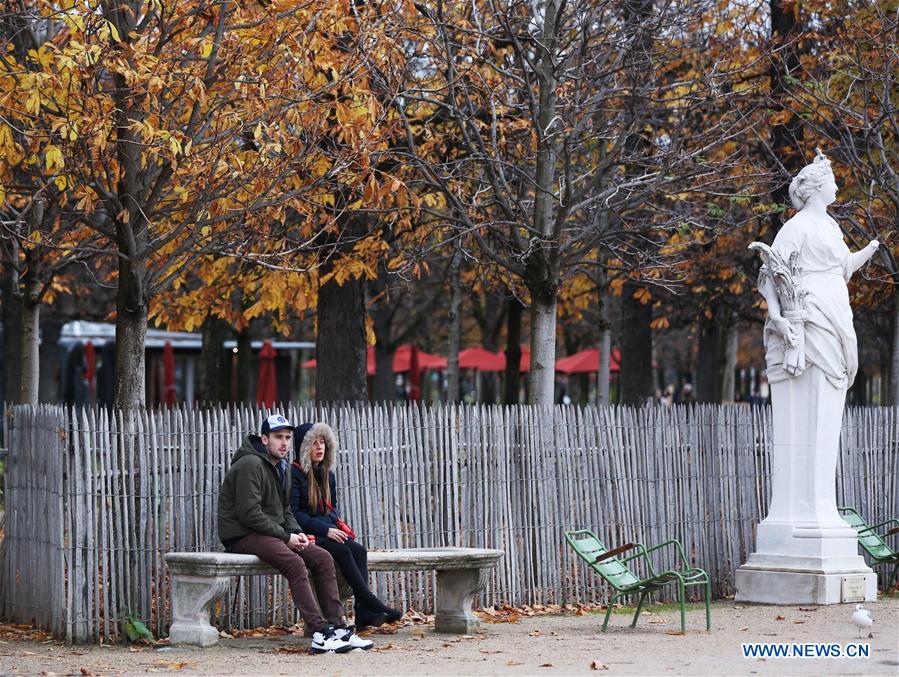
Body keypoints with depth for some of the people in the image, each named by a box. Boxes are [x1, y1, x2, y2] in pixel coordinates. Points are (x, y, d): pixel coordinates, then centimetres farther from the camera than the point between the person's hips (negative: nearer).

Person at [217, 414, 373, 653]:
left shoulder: (280, 467, 18)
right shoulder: (251, 465, -14)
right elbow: (248, 513, -21)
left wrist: (296, 532, 3)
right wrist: (286, 536, -16)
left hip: (272, 532, 10)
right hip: (243, 535, -10)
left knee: (323, 559, -5)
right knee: (295, 563, -31)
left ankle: (337, 626, -8)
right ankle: (321, 633, -34)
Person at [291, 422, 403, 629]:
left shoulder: (327, 475, 18)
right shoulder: (294, 474, -7)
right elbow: (293, 513, -13)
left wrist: (338, 523, 3)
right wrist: (326, 529, -20)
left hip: (327, 530, 7)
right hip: (305, 533, -7)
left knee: (359, 550, -22)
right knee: (343, 551, -31)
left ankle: (363, 613, -32)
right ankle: (371, 602, -30)